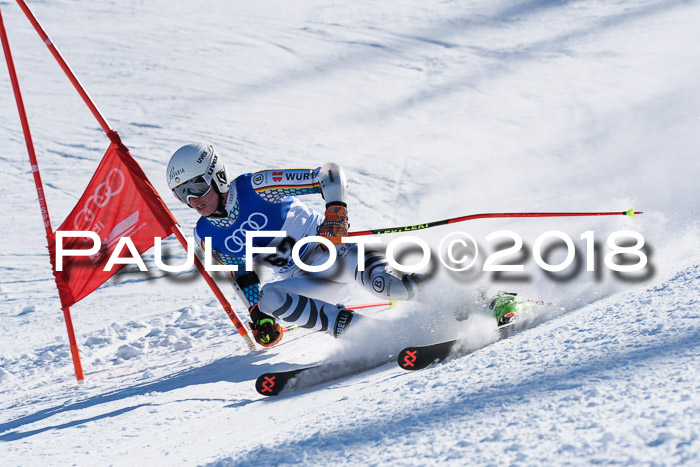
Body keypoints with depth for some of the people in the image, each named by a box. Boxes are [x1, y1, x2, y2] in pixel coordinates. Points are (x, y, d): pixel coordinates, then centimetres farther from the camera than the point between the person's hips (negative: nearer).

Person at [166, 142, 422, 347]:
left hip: (326, 249, -5)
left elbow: (331, 174, -16)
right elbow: (241, 275, 11)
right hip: (304, 282, 5)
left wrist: (335, 212, -32)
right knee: (267, 298, -28)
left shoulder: (256, 186, -17)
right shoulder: (206, 237, 0)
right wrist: (257, 314, -4)